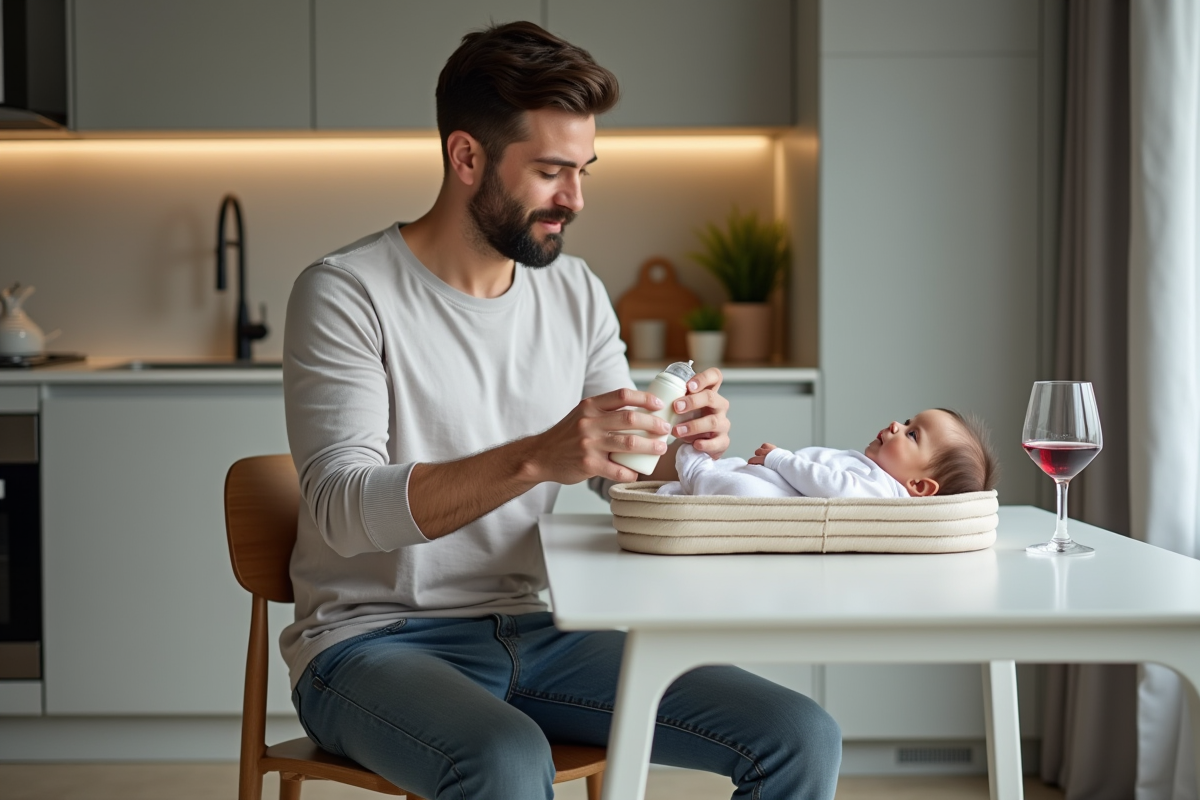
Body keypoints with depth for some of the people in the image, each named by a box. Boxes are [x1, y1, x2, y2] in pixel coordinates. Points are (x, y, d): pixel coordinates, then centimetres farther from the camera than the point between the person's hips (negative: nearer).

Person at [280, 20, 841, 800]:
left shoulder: (578, 293, 9)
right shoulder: (346, 292, -10)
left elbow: (627, 487, 11)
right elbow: (343, 508, -22)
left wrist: (679, 448, -14)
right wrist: (538, 458, -35)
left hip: (535, 632, 6)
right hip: (375, 642, -5)